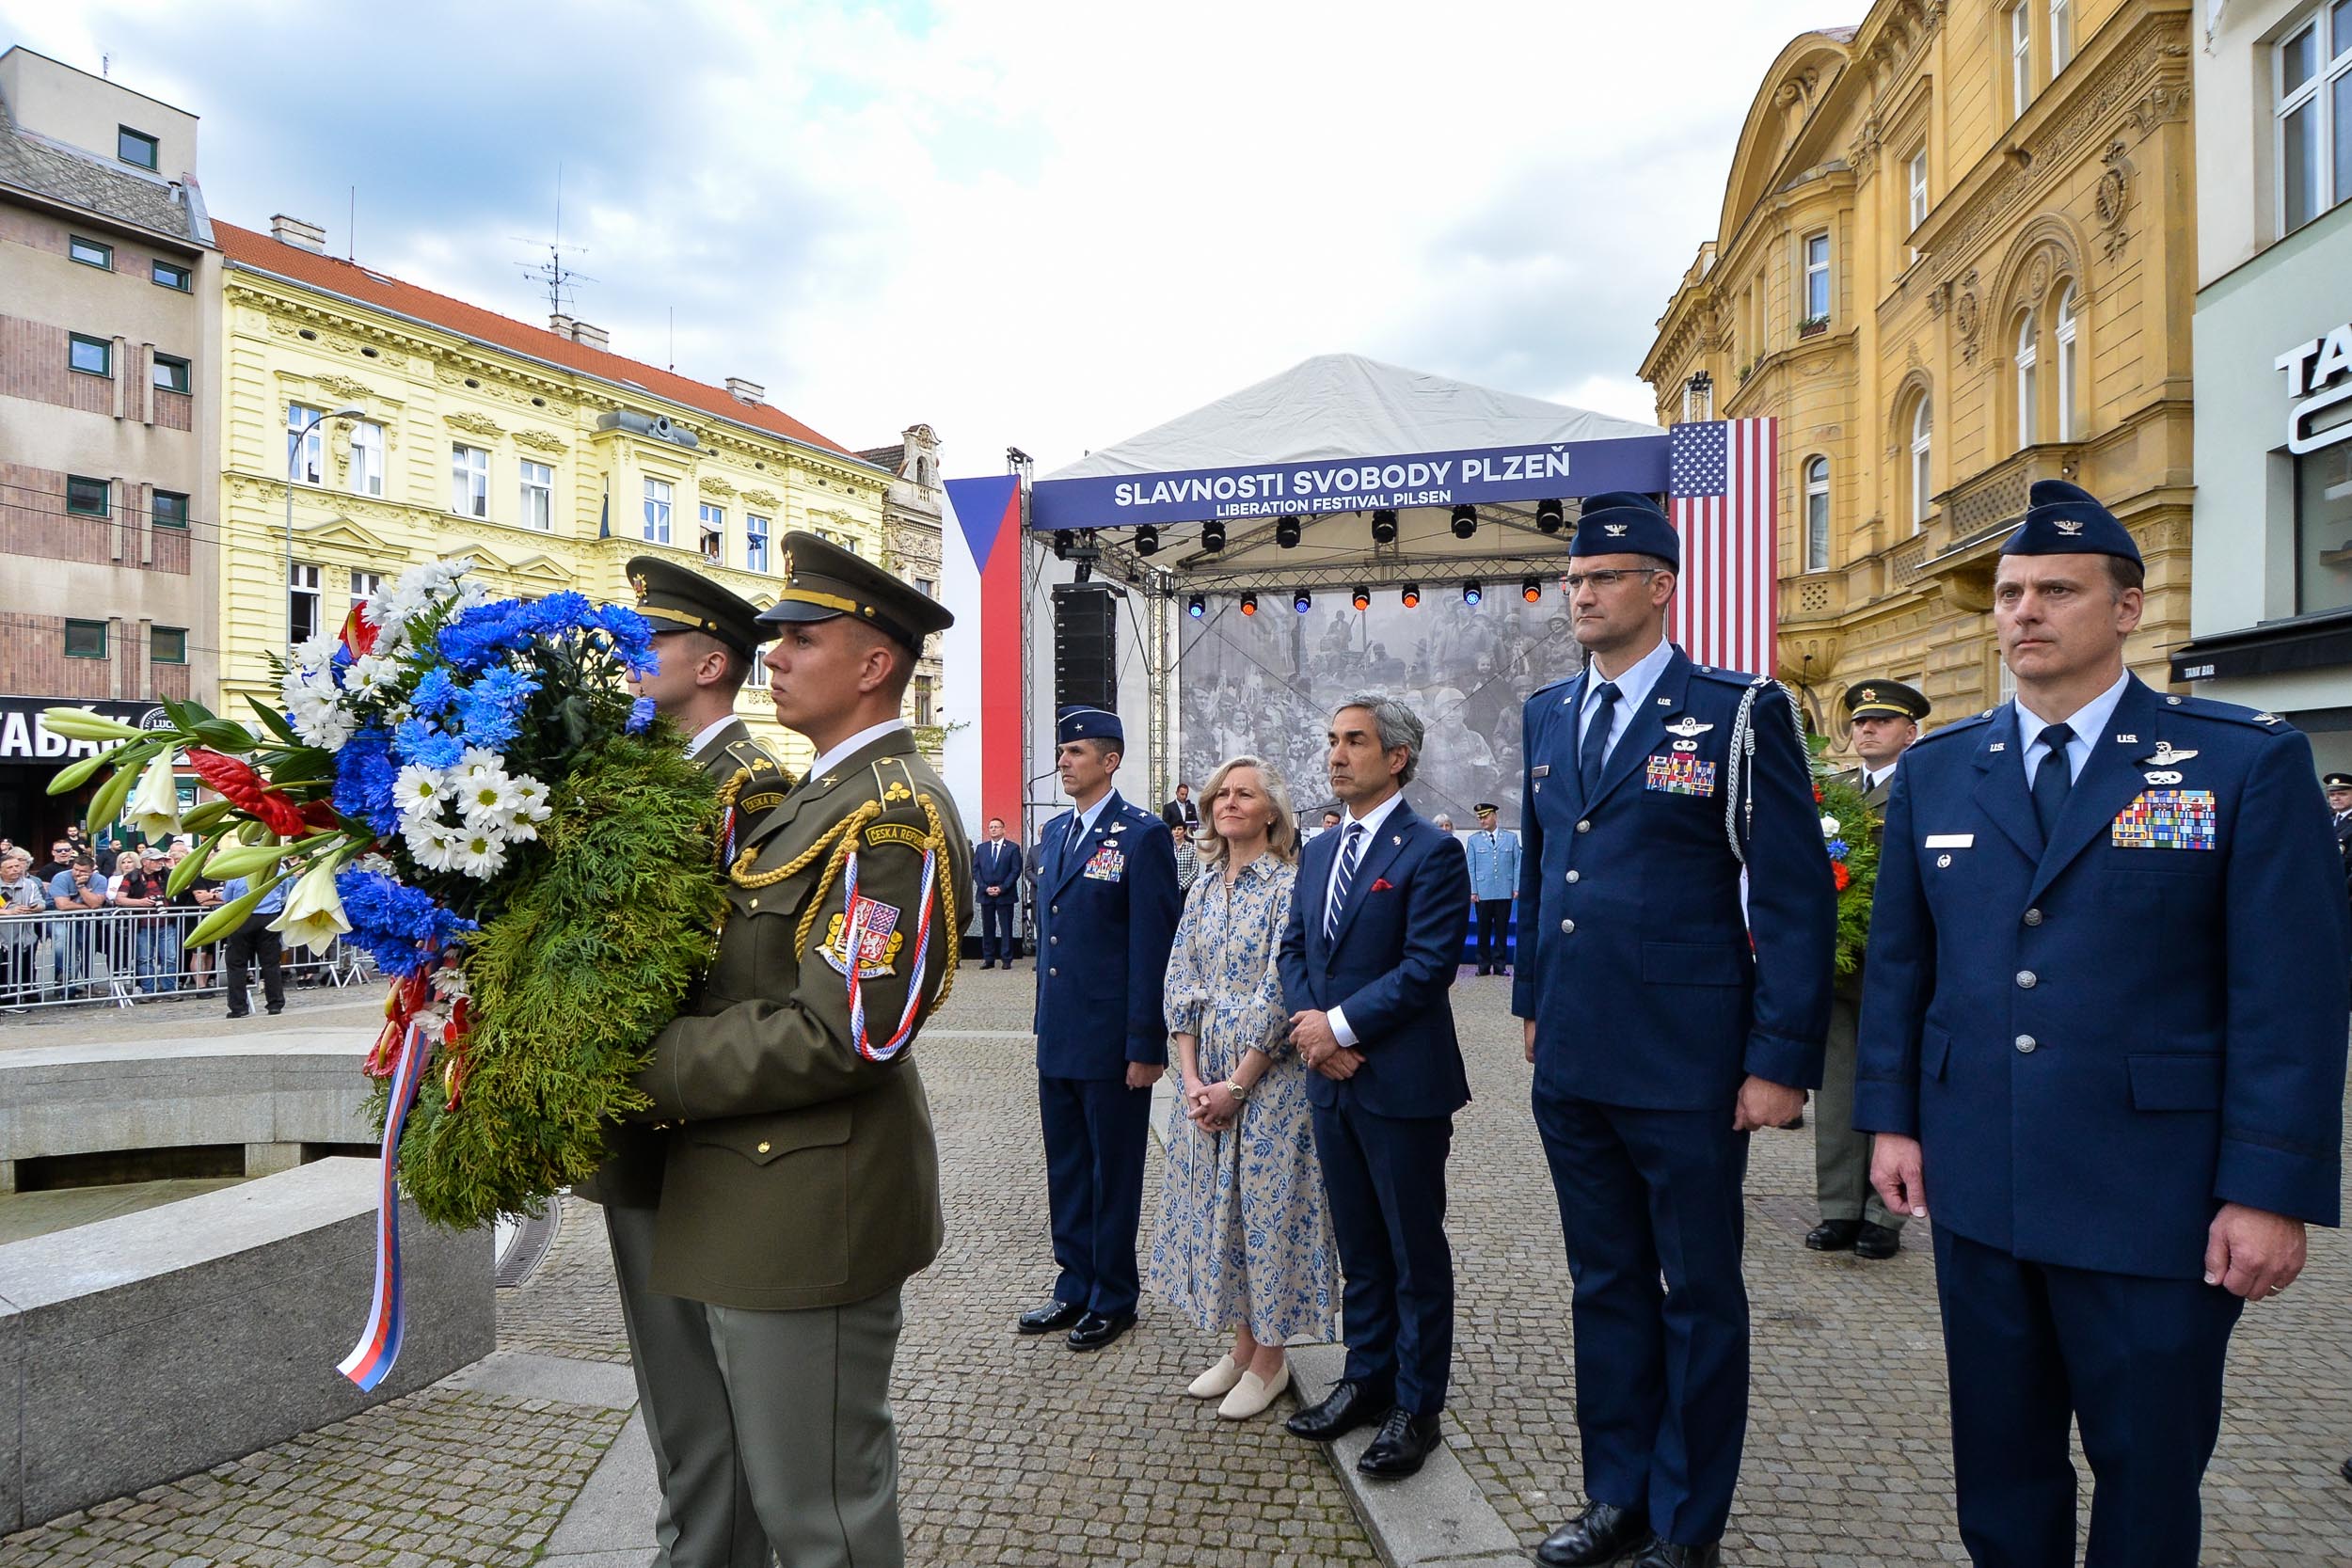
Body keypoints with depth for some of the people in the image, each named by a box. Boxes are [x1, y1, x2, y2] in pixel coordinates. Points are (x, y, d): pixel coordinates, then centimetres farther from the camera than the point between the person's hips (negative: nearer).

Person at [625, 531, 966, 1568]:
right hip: (766, 1205, 10)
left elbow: (835, 1034, -25)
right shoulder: (821, 794, 14)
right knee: (771, 1477, 25)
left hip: (811, 1206, -10)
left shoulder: (894, 811, -19)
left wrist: (647, 1072, -18)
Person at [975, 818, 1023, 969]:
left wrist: (1001, 888, -12)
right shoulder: (981, 848, 12)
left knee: (1006, 928, -1)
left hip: (1005, 895, -3)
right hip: (986, 894, 3)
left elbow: (1015, 871, -4)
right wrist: (985, 888, -6)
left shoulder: (1013, 848, 2)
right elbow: (975, 870, 8)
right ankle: (988, 959, 11)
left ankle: (1007, 959, 4)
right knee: (987, 928, 6)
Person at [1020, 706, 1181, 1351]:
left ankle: (1114, 1299, 24)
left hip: (1112, 1041, -7)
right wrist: (1045, 1020, 15)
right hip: (1058, 1038, 7)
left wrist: (1146, 1046, -16)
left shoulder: (1142, 834, -12)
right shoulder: (1053, 833, 12)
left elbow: (1152, 946, -14)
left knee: (1114, 1174, 8)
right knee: (1066, 1172, 17)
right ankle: (1076, 1288, 33)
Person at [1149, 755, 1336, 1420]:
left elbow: (1280, 990, -15)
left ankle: (1270, 1360, 21)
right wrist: (1192, 1078, -5)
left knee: (1267, 1207, 3)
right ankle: (1241, 1346, 30)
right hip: (1205, 1078, 6)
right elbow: (1180, 984, 5)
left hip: (1269, 1077, -6)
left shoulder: (1289, 884, -11)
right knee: (1217, 1205, 13)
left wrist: (1236, 1085, -15)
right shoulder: (1203, 888, 8)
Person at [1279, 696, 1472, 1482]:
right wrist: (1311, 1025, -6)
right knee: (1358, 1245, 19)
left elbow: (1429, 964, -19)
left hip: (1403, 1086, -7)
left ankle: (1416, 1407, 22)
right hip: (1332, 1080, 7)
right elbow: (1293, 948, 11)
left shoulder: (1431, 851, -12)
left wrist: (1340, 1024, -17)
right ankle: (1367, 1379, 34)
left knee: (1416, 1252, 8)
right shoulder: (1319, 850, 11)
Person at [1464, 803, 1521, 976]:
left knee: (1502, 930, 4)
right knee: (1483, 930, 3)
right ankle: (1484, 966, 10)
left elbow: (1517, 864, 7)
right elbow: (1471, 867, 6)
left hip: (1504, 892, 0)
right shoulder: (1473, 840, 8)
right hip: (1482, 893, 0)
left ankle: (1500, 965, 11)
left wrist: (1516, 887, 0)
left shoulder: (1511, 837, 8)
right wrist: (1472, 891, -1)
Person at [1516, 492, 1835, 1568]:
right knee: (1605, 1287, 19)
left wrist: (1782, 1062, -13)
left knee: (1698, 1300, 12)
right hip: (1572, 1064, 6)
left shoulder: (1740, 713, -8)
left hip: (1686, 1069, -5)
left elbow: (1796, 898, -10)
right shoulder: (1548, 714, 10)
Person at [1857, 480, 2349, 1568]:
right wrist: (1890, 1115, 4)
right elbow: (1896, 960, 8)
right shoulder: (1935, 771, 5)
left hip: (2155, 1200, -3)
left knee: (2148, 1476, 14)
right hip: (1977, 1186, 3)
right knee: (1998, 1462, 17)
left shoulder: (2249, 763, -5)